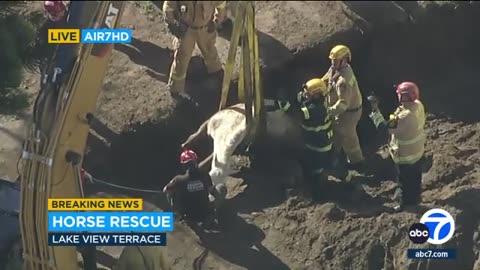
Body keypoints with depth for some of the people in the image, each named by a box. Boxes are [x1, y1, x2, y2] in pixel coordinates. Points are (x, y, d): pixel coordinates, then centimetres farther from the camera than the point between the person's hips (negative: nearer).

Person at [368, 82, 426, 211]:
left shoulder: (404, 116, -41)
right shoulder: (418, 105, -15)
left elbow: (383, 126, -32)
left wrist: (374, 108, -29)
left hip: (406, 154, -8)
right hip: (417, 150, 8)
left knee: (405, 180, 17)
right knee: (415, 176, 29)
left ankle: (406, 202, 37)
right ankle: (415, 197, 50)